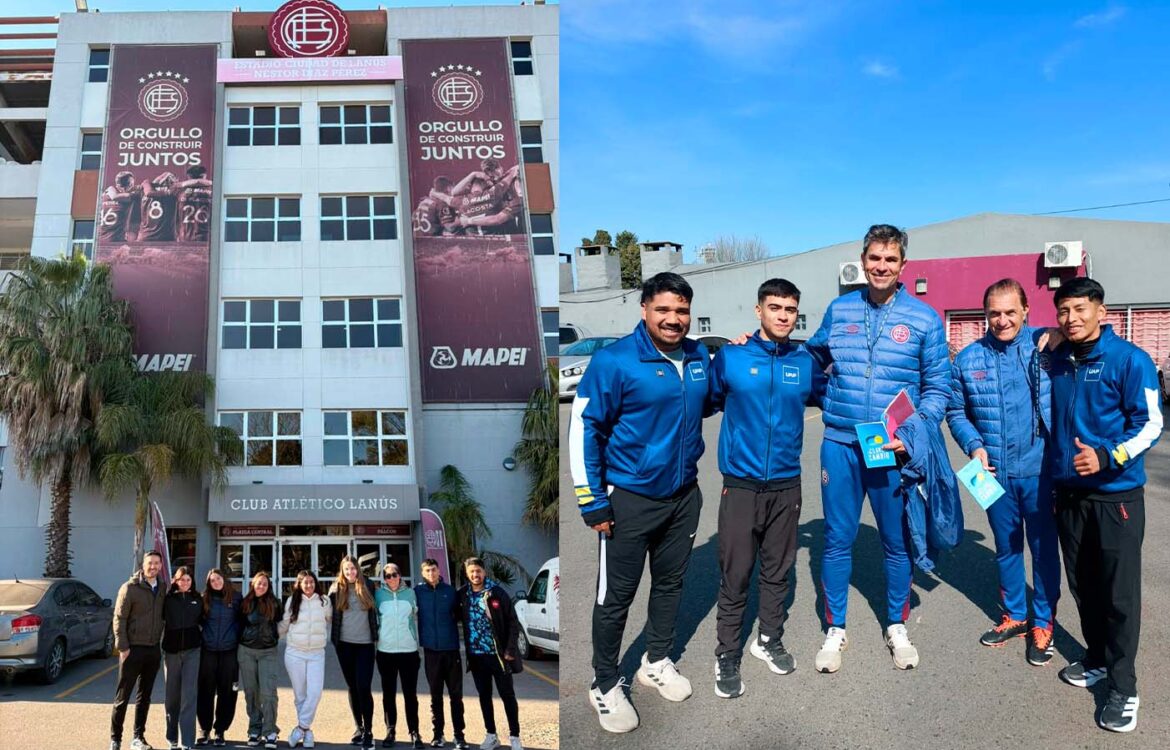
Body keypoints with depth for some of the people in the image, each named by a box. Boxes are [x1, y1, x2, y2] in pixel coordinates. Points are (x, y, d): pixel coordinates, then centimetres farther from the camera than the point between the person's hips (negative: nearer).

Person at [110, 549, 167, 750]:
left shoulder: (162, 590, 8)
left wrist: (161, 643, 6)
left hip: (153, 650, 5)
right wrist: (123, 647, -14)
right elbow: (119, 618, -10)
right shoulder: (130, 588, -8)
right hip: (133, 649, -5)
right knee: (123, 696, 3)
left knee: (145, 696, 11)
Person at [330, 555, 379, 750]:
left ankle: (368, 732, -4)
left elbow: (375, 610, 11)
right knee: (352, 687, 9)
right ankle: (358, 728, 21)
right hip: (345, 643, 1)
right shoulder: (336, 589, 3)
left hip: (365, 643, -1)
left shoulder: (367, 586, 3)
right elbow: (329, 613, 9)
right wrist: (333, 637, 4)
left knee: (363, 687, -9)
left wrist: (376, 634, 8)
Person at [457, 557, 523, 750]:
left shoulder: (497, 592, -8)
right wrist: (464, 648, 2)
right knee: (484, 696, 13)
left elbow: (512, 621, -7)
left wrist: (510, 649, -12)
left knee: (507, 695, 4)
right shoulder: (462, 595, 0)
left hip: (498, 653, -3)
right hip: (476, 654, 3)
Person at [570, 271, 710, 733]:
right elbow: (583, 429, -15)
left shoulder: (699, 357, 0)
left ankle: (657, 662, 42)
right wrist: (592, 502, -15)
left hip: (684, 494, 6)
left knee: (670, 582, 20)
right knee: (616, 595, 6)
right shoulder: (614, 361, -18)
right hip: (629, 499, -5)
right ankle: (605, 685, 25)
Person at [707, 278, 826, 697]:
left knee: (778, 570, 16)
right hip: (740, 485, -3)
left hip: (787, 486, 3)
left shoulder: (806, 363, 4)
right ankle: (727, 656, 18)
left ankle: (769, 639, 35)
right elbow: (707, 401, 6)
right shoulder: (731, 356, -5)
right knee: (735, 576, 3)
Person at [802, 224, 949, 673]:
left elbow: (937, 387, 0)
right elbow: (813, 358, 18)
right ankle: (835, 631, 25)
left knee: (897, 542, 13)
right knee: (838, 540, 8)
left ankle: (897, 628, 33)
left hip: (895, 450, -1)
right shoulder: (839, 311, 5)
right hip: (840, 445, 1)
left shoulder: (924, 319, -2)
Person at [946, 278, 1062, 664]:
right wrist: (974, 445, -7)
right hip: (996, 473, 3)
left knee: (1044, 548, 10)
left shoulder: (1046, 345, -6)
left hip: (1040, 470, -3)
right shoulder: (968, 358, 1)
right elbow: (956, 412, 6)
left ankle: (1043, 624, 28)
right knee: (1006, 547, 18)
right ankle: (1014, 616, 37)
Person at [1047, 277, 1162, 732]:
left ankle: (1124, 688, 10)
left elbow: (1150, 423, -12)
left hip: (1116, 494, -5)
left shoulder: (1129, 360, -11)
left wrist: (1107, 457, -26)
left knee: (1120, 593, 0)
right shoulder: (1056, 360, 5)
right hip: (1068, 491, 5)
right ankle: (1097, 659, 32)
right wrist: (1054, 476, 16)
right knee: (1083, 584, 15)